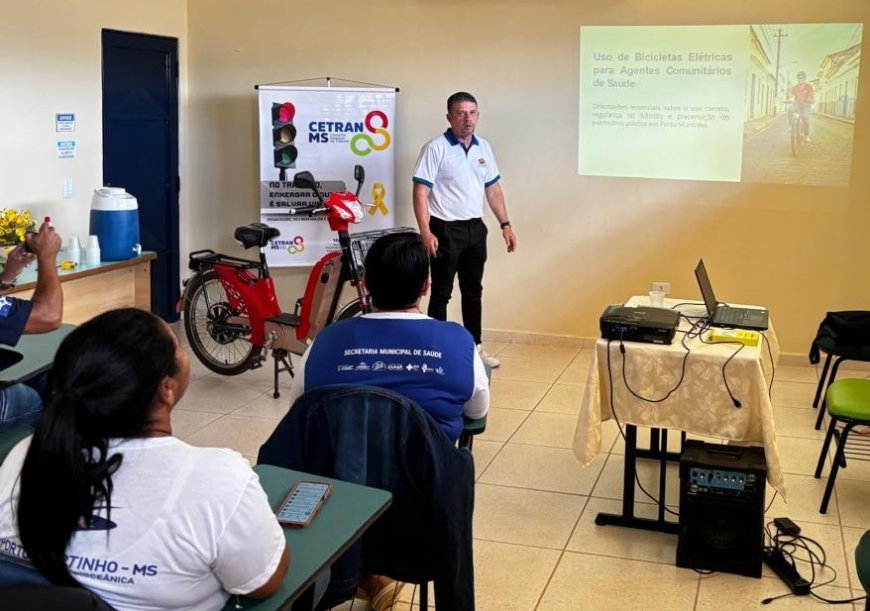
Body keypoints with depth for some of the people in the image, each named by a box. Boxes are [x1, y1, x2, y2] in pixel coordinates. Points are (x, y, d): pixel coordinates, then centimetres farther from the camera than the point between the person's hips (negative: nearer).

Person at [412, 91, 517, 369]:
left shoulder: (484, 148, 8)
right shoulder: (435, 148, -11)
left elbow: (493, 189, 16)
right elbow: (420, 193, -14)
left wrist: (505, 224, 10)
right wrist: (425, 232, -22)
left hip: (475, 229, 6)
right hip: (445, 230, -6)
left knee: (473, 292, 15)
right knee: (441, 294, 1)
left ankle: (474, 346, 27)